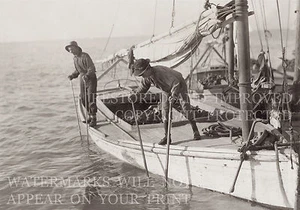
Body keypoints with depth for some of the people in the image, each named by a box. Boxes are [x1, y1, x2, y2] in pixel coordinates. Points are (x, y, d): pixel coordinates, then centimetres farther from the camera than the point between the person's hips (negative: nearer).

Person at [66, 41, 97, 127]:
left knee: (91, 98, -9)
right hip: (82, 79, 8)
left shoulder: (85, 56, -16)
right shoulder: (75, 58, 9)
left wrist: (87, 75, -36)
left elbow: (92, 68, -21)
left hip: (91, 78, -7)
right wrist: (72, 75, 2)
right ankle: (90, 115, 23)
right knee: (83, 99, 7)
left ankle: (93, 118, -2)